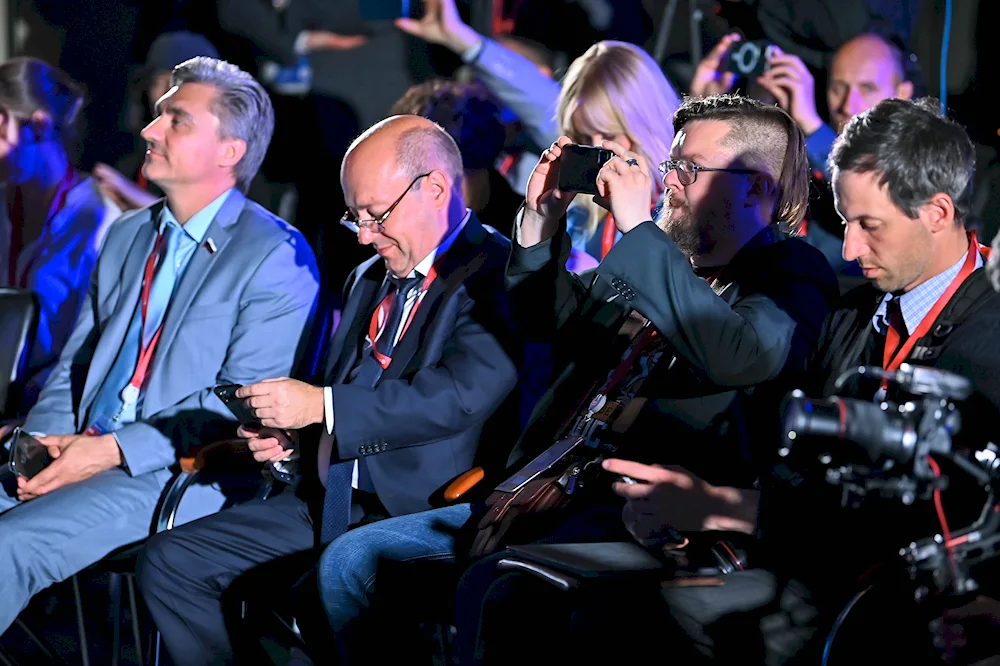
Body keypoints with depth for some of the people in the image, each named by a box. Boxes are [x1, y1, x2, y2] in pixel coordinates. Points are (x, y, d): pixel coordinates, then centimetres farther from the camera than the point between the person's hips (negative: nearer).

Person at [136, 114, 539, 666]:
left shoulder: (495, 274, -8)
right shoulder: (369, 279, 21)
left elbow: (463, 393, -23)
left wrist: (320, 406, -21)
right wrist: (290, 438, 4)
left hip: (421, 514, -9)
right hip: (328, 503, 9)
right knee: (169, 563, -2)